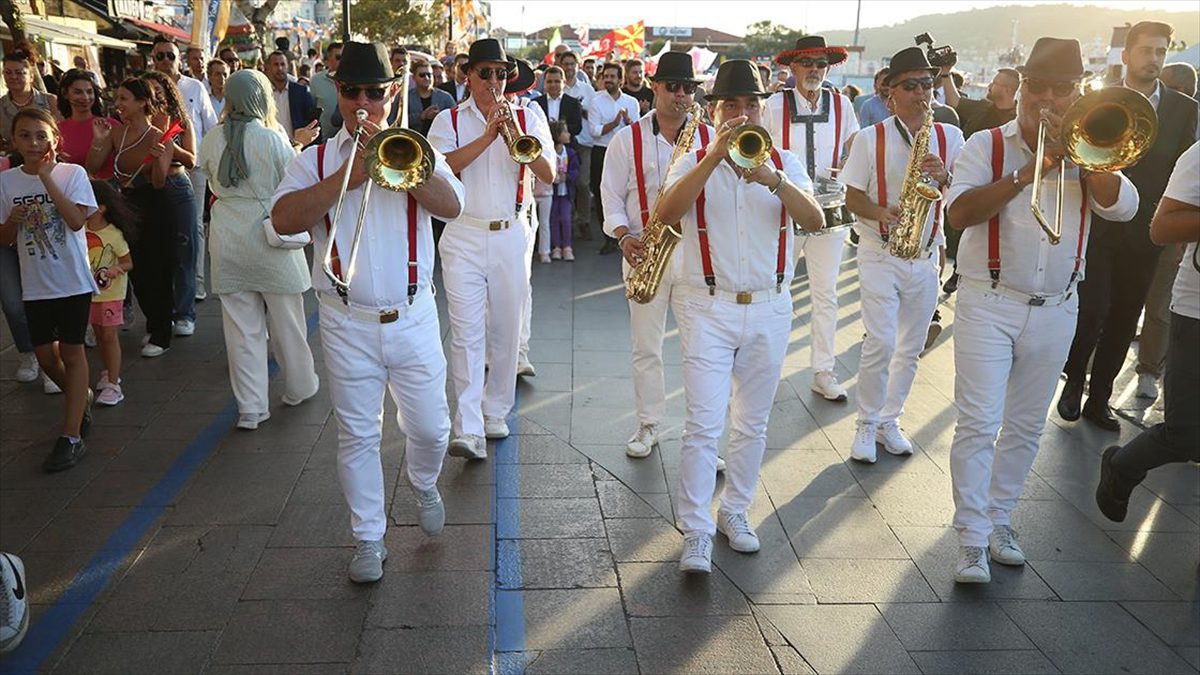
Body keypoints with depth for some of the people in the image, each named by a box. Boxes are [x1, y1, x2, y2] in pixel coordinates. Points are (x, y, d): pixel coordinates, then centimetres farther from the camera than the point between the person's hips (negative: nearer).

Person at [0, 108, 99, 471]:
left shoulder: (72, 173, -7)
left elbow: (76, 220, -22)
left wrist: (46, 176, -21)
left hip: (72, 280, -4)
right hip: (35, 284, 4)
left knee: (71, 352, 1)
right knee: (45, 355, 10)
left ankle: (71, 438, 5)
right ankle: (83, 398, 38)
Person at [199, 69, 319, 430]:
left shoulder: (211, 141, -1)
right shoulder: (274, 139, -13)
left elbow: (212, 185, 11)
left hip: (228, 241, 3)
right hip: (269, 235, -3)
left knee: (241, 326, 7)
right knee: (286, 319, 14)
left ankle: (250, 408, 12)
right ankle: (299, 387, 31)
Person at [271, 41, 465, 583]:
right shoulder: (315, 160, 4)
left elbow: (451, 207, -14)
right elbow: (283, 220, -13)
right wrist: (346, 177, -19)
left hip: (413, 318, 0)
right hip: (347, 324, 0)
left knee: (429, 427, 9)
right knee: (357, 437, 8)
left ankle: (424, 486, 42)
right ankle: (369, 540, 22)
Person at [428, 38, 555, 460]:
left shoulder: (526, 118, 8)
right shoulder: (449, 120, 5)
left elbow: (549, 175, -4)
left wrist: (518, 137, -17)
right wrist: (487, 136, -20)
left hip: (511, 237, 2)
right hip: (464, 238, -2)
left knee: (506, 330, 10)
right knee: (466, 332, -8)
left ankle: (495, 411, 26)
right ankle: (469, 429, -10)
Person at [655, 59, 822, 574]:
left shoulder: (785, 163, 7)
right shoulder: (694, 164, 1)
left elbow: (814, 220, -10)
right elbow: (666, 213, -20)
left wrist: (773, 180, -27)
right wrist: (717, 155, -26)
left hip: (769, 310, 3)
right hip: (707, 308, -3)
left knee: (752, 425, 13)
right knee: (704, 424, -8)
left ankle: (734, 512, 29)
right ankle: (695, 532, 0)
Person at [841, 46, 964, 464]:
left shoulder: (949, 137, 4)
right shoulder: (870, 138, -3)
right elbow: (852, 197, -3)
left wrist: (944, 176, -21)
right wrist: (880, 213, -22)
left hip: (926, 256, 4)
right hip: (880, 254, -3)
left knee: (911, 348, 10)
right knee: (881, 343, -12)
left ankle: (889, 421, 26)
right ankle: (866, 425, 7)